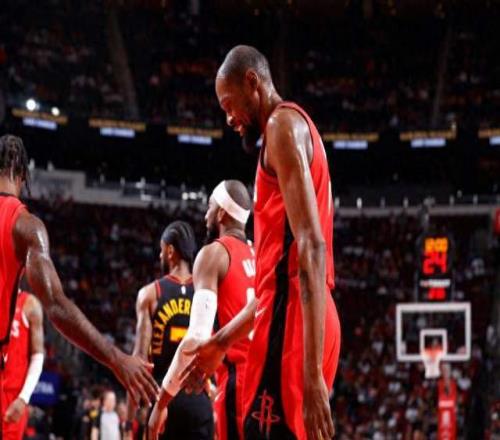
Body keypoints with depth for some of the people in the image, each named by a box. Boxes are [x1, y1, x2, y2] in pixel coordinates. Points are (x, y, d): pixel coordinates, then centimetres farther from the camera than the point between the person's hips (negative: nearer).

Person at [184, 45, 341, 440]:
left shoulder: (283, 124, -5)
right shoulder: (294, 128, 26)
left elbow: (310, 246, -18)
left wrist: (311, 371, -26)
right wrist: (223, 340, 34)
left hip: (290, 320, -10)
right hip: (292, 316, 10)